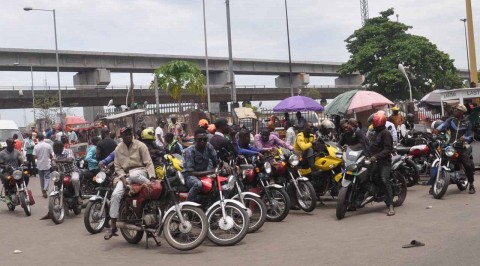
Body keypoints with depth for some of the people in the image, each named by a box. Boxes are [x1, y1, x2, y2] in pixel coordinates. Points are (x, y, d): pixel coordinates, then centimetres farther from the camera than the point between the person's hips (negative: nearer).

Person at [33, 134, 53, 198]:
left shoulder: (36, 146, -9)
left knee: (41, 178, 13)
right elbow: (51, 155, -2)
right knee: (47, 177, 5)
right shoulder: (48, 145, -8)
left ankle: (43, 191, 18)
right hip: (47, 164, -1)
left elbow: (35, 156, -8)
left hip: (39, 165, 1)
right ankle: (45, 188, -18)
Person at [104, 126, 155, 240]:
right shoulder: (118, 148, 8)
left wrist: (152, 177, -22)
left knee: (133, 175, -43)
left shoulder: (140, 145, -3)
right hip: (125, 175, 4)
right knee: (115, 194, -20)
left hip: (140, 172, -4)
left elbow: (148, 162, -7)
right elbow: (117, 166, 8)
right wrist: (123, 178, -10)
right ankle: (113, 226, -15)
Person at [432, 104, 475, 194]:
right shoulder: (451, 120, 11)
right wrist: (438, 129, -33)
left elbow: (470, 136, 0)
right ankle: (434, 184, -1)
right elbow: (444, 124, -10)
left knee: (469, 165, -14)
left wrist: (464, 138, -24)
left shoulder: (467, 123, 7)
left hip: (461, 148, -2)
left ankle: (471, 185, 7)